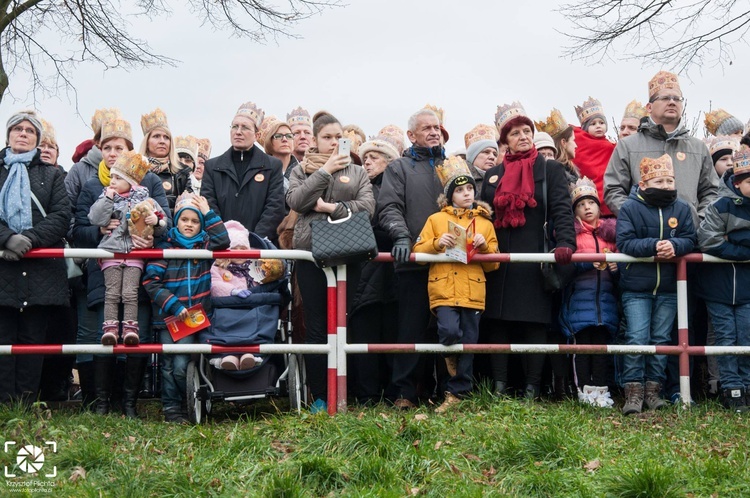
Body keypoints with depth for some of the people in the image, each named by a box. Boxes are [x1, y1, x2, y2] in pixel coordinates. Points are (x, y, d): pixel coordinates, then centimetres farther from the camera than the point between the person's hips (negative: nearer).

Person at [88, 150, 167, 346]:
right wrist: (107, 198, -6)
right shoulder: (107, 198, 10)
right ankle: (110, 328, -6)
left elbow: (162, 229, 10)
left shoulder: (144, 200, 8)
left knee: (130, 293, -7)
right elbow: (97, 219, -6)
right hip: (111, 251, 1)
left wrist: (156, 221, -13)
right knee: (112, 293, -4)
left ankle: (130, 328, -7)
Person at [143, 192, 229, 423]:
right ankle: (171, 408, 16)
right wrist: (173, 305, -12)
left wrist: (208, 213, -9)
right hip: (167, 317, 0)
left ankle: (181, 406, 12)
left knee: (181, 367, -7)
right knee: (168, 366, 4)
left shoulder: (205, 245, 10)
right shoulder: (165, 247, 3)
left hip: (193, 317, 0)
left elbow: (223, 241, -12)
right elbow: (151, 281, -4)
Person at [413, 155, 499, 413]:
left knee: (467, 344, 1)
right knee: (450, 331, -24)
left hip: (473, 292, 2)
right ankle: (451, 360, 10)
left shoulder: (485, 222, 16)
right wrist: (437, 243, -13)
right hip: (444, 288, -2)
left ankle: (457, 393, 13)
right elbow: (418, 251, 3)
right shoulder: (436, 219, 11)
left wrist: (485, 246, -4)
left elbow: (494, 264, 15)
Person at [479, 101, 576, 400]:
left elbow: (562, 211, -5)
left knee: (535, 325, -3)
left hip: (536, 262, -3)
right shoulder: (493, 175, 17)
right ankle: (499, 387, 5)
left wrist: (565, 244, -21)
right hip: (499, 262, 3)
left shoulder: (551, 170, 6)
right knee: (498, 325, 1)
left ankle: (532, 390, 1)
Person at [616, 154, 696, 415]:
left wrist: (674, 245, -22)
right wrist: (653, 246, -26)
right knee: (637, 339, -7)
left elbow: (690, 240, 0)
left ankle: (653, 389, 16)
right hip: (636, 288, -3)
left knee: (661, 340, 7)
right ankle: (634, 391, 0)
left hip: (669, 288, 3)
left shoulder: (681, 208, 5)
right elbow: (624, 242, -13)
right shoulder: (629, 208, -5)